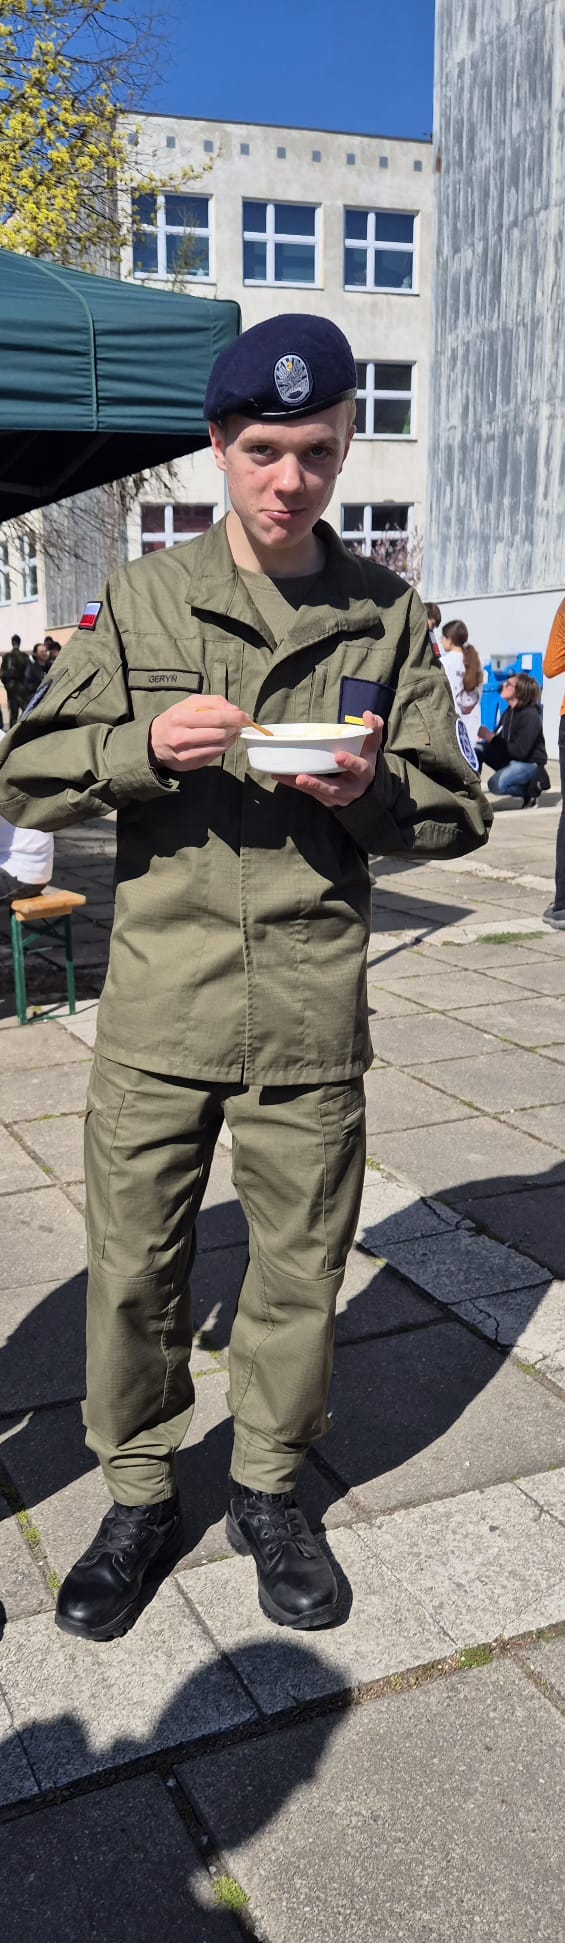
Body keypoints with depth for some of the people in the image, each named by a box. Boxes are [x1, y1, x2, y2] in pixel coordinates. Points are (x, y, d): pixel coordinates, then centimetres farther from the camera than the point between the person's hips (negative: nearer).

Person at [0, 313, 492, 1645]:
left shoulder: (390, 617, 5)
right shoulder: (141, 602, 3)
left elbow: (459, 809, 8)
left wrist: (373, 791, -13)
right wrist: (145, 747, -16)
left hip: (313, 1019, 1)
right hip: (157, 1008, 0)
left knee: (299, 1271, 12)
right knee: (134, 1266, 8)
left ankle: (267, 1489, 36)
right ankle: (138, 1498, 32)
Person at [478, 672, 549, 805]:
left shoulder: (530, 715, -19)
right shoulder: (509, 712, 7)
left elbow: (520, 751, -26)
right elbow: (499, 739, 6)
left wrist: (492, 738, -25)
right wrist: (487, 737, -16)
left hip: (529, 763, -8)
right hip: (510, 760, 8)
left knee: (497, 784, -31)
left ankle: (531, 788, -6)